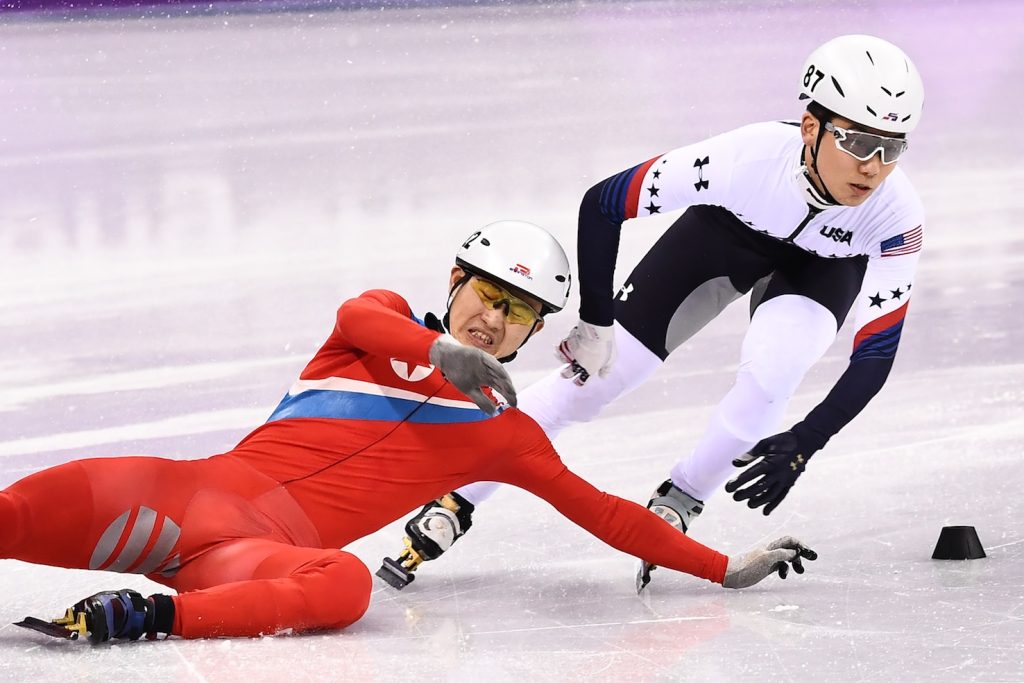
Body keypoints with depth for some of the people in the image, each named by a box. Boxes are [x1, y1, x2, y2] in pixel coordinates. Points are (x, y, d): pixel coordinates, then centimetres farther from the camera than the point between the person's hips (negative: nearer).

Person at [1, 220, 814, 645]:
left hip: (271, 552, 0)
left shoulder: (503, 432, 23)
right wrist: (442, 352, -26)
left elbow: (601, 512, 24)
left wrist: (725, 569, 19)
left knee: (345, 584, -40)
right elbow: (354, 319, -7)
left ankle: (156, 615, -50)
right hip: (212, 490, 0)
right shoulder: (390, 322, 18)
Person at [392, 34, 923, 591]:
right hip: (723, 232, 0)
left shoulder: (896, 216, -36)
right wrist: (594, 322, -22)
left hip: (822, 267, 0)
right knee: (597, 371, -6)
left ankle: (674, 506, -1)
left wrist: (804, 445, -39)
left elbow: (876, 355, -29)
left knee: (769, 370, -28)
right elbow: (602, 203, -28)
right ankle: (454, 500, 10)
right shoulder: (748, 156, -40)